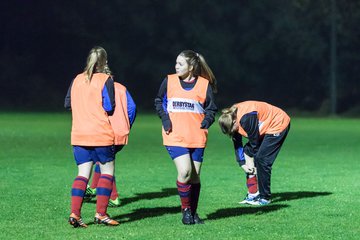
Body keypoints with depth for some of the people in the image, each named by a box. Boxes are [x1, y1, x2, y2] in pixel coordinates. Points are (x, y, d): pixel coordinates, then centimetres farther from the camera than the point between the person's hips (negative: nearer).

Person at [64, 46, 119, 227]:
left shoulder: (77, 80, 8)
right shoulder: (105, 80, -6)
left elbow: (67, 104, 15)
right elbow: (109, 108, -9)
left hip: (78, 136, 4)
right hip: (101, 135, -4)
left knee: (83, 174, 6)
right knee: (107, 171, 8)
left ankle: (75, 214, -7)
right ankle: (101, 214, 1)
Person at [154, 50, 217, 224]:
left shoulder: (204, 84, 1)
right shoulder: (169, 81, 2)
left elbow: (211, 108, 9)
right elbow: (159, 101, 15)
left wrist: (207, 120, -12)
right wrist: (164, 118, -1)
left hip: (197, 138, 1)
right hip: (174, 136, -1)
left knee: (195, 176, 7)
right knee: (184, 171, -17)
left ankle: (193, 213, 22)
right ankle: (185, 209, 2)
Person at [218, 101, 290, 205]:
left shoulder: (246, 118, -33)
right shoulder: (232, 117, -6)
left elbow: (254, 142, -23)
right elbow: (237, 144, 1)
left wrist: (250, 159, -11)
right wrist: (242, 164, -4)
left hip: (278, 125, -10)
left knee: (261, 158, -16)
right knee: (247, 150, 3)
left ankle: (265, 198, -7)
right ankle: (253, 194, 7)